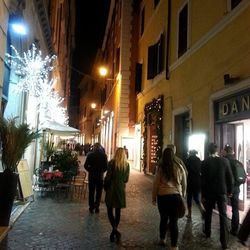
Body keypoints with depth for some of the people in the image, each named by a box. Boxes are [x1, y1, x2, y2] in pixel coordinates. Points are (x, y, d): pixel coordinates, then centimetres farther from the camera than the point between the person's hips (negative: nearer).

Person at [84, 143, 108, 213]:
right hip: (100, 176, 0)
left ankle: (91, 207, 17)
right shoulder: (103, 155, -7)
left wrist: (90, 170, 9)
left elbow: (86, 165, -7)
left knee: (91, 192, 12)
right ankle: (96, 206, 10)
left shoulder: (90, 155, -7)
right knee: (99, 192, 12)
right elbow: (106, 166, -7)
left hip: (91, 175, 1)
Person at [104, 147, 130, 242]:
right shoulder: (127, 164, -1)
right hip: (121, 189, 4)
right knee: (118, 211, 13)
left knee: (110, 210, 4)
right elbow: (126, 179, 4)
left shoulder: (112, 163, -12)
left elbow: (108, 177, -11)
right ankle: (115, 230, 22)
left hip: (112, 188, -3)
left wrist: (105, 186, 6)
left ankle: (114, 229, -12)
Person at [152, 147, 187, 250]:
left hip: (162, 196, 0)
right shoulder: (179, 167, -1)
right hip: (176, 196, 0)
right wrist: (183, 195, 23)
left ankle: (162, 239, 35)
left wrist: (154, 198, 10)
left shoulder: (160, 168, -6)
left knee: (164, 218, 18)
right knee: (174, 221, 5)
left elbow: (155, 184, -2)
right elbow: (184, 183, 9)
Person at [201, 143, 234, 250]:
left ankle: (207, 232, 34)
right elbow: (230, 177, -3)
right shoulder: (224, 160, -7)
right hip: (222, 191, 0)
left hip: (209, 192, 0)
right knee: (223, 215, 2)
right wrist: (229, 191, 9)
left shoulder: (205, 162, -9)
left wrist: (203, 194, 1)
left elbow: (203, 179, -7)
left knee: (208, 213, 18)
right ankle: (224, 241, 0)